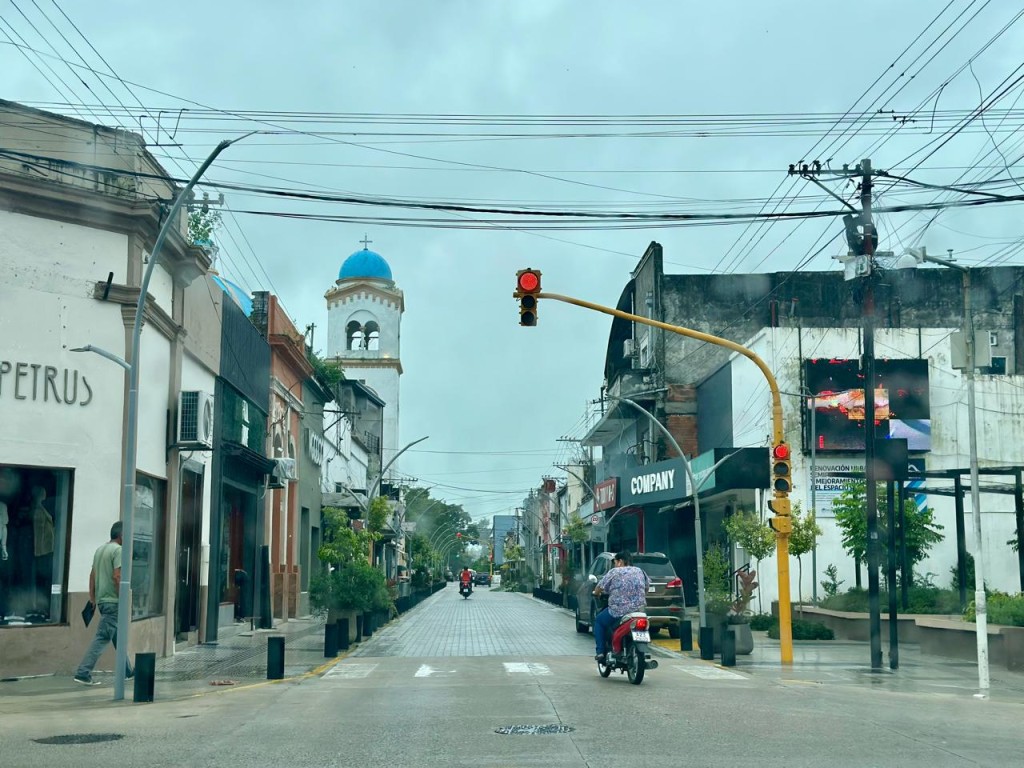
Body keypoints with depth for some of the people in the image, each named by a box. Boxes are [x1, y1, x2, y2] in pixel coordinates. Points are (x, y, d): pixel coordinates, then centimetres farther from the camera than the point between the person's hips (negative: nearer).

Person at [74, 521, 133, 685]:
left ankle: (127, 672, 26)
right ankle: (83, 673, -13)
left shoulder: (100, 550, 14)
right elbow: (117, 576, -20)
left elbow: (93, 574, 16)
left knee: (117, 637, 17)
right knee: (103, 638, -9)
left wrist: (92, 595, 20)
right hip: (113, 601, -10)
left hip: (101, 599, 10)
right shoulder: (118, 550, -13)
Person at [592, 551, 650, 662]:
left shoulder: (614, 572, -3)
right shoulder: (640, 572, 11)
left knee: (599, 620, 20)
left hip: (618, 612, -5)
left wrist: (597, 593, 22)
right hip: (639, 610, 5)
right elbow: (647, 587, 24)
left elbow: (598, 590, 0)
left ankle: (600, 652, 10)